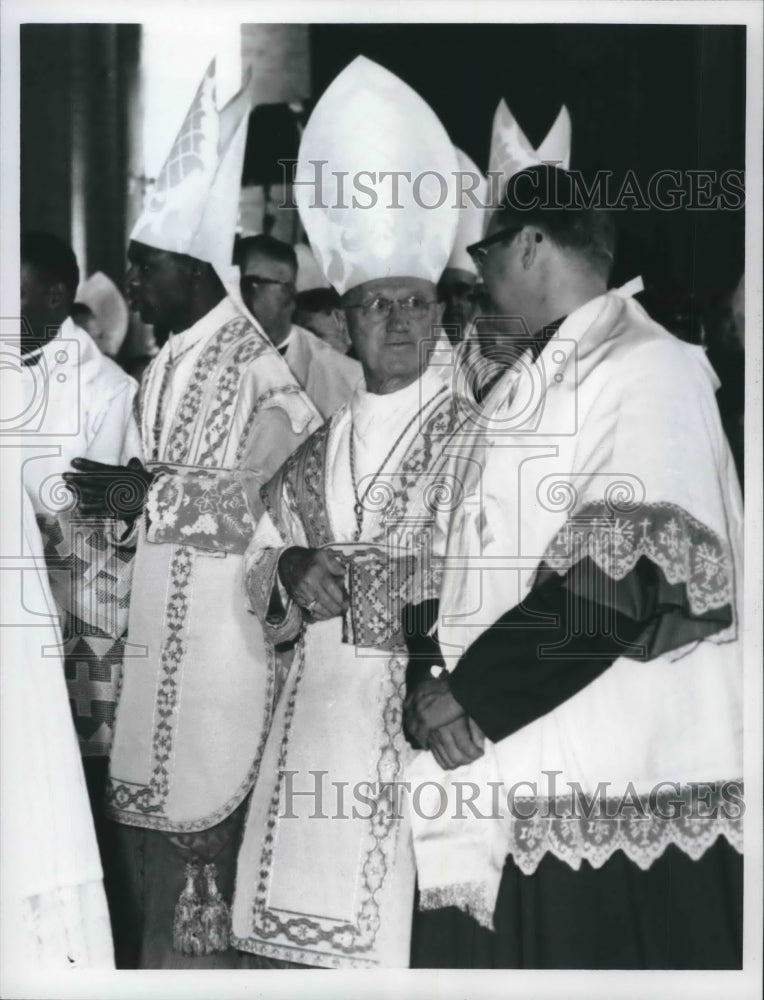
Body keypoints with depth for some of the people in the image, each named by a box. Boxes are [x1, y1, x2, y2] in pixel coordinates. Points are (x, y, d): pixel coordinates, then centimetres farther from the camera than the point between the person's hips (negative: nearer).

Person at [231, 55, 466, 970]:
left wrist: (354, 578, -8)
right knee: (299, 939, 2)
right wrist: (292, 576, -2)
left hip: (423, 713, -4)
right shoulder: (317, 451, 18)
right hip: (316, 716, 5)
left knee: (391, 938, -10)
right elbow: (261, 574, 20)